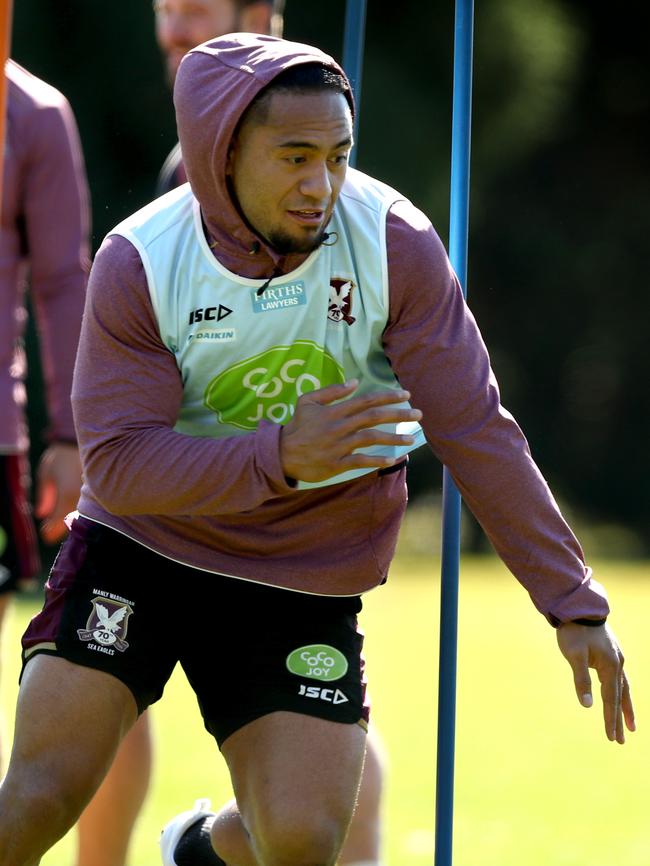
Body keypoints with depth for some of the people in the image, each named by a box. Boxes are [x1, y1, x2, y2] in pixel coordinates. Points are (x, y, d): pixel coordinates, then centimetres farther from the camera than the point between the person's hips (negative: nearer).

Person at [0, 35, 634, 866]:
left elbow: (474, 431, -12)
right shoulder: (136, 263, -17)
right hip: (140, 548, -1)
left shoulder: (395, 243, -15)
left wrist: (573, 605, -15)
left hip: (305, 583, 1)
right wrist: (282, 456, -33)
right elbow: (117, 466, -20)